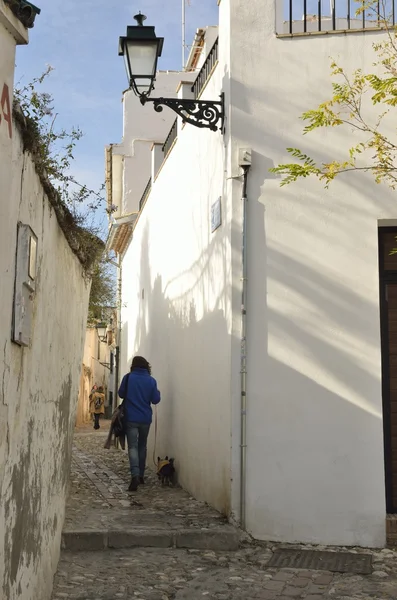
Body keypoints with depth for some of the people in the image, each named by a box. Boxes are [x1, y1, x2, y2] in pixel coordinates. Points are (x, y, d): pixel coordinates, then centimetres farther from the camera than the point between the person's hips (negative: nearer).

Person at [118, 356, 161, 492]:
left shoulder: (128, 377, -5)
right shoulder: (151, 380, -2)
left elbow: (121, 394, 5)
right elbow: (155, 400, -1)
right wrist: (158, 393, 19)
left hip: (131, 418, -2)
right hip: (145, 419, 2)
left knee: (133, 447, -5)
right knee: (142, 446, 18)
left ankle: (135, 475, -24)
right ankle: (141, 475, 23)